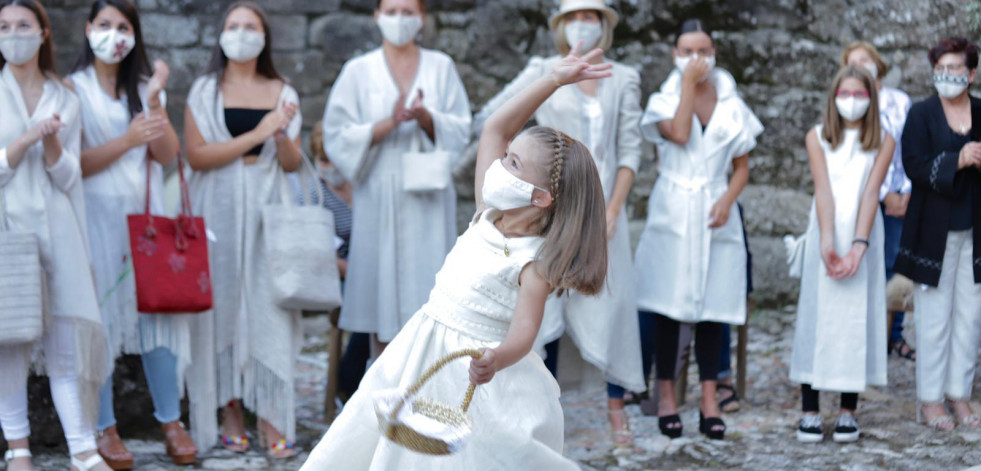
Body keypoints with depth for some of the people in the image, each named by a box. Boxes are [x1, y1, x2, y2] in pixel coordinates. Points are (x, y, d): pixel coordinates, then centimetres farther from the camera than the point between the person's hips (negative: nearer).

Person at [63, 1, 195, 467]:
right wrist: (128, 140, -18)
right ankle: (105, 428, 4)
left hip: (146, 214, 3)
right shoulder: (73, 89, 1)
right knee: (101, 315, -3)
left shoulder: (145, 86, 13)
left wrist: (155, 103, -10)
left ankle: (171, 422, 6)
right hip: (96, 215, -3)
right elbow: (73, 162, -8)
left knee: (159, 308, -1)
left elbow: (168, 154, 2)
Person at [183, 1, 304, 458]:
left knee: (268, 305, -6)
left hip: (267, 206, 1)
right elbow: (197, 155, -6)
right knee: (224, 301, -2)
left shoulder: (283, 93, 12)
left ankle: (271, 417, -5)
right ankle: (230, 411, 5)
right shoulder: (205, 91, 6)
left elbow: (292, 163, 10)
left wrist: (282, 135, -11)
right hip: (219, 209, -1)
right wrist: (255, 135, -12)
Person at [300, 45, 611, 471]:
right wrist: (553, 80, -3)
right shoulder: (490, 217, 1)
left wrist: (497, 360, -52)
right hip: (423, 357, 7)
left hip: (476, 371, -7)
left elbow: (524, 331, -29)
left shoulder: (534, 262, -17)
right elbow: (495, 127, 2)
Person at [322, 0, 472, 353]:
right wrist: (389, 123, -16)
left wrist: (425, 117, -15)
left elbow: (461, 129, 4)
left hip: (428, 199, 1)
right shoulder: (359, 72, 5)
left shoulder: (441, 67, 9)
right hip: (381, 198, -1)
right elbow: (337, 137, -2)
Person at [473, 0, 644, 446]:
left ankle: (616, 408, 6)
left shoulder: (623, 79, 8)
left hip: (601, 206, 1)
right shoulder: (544, 72, 4)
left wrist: (614, 208, -6)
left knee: (611, 304, -2)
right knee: (545, 305, 0)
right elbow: (491, 116, 4)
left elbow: (630, 149, 3)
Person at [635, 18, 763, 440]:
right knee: (668, 307, -3)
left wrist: (727, 199, -7)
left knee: (711, 307, 1)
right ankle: (666, 397, 4)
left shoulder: (732, 106, 10)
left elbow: (742, 167, 11)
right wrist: (689, 83, -11)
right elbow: (678, 133, -18)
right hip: (673, 212, -2)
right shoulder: (665, 99, 4)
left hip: (715, 215, 2)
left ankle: (709, 403, 4)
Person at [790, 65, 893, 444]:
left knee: (857, 318, 0)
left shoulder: (883, 142, 3)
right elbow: (823, 190, -9)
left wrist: (859, 245, -20)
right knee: (816, 315, -3)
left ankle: (848, 411, 4)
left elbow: (871, 192, -8)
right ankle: (810, 410, -1)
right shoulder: (818, 137, 3)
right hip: (826, 231, 0)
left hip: (863, 234, 0)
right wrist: (827, 242, -21)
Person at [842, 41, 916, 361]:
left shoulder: (901, 102, 8)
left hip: (900, 199, 2)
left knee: (896, 268, 1)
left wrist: (907, 193, -1)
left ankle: (895, 335, 12)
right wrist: (885, 195, -6)